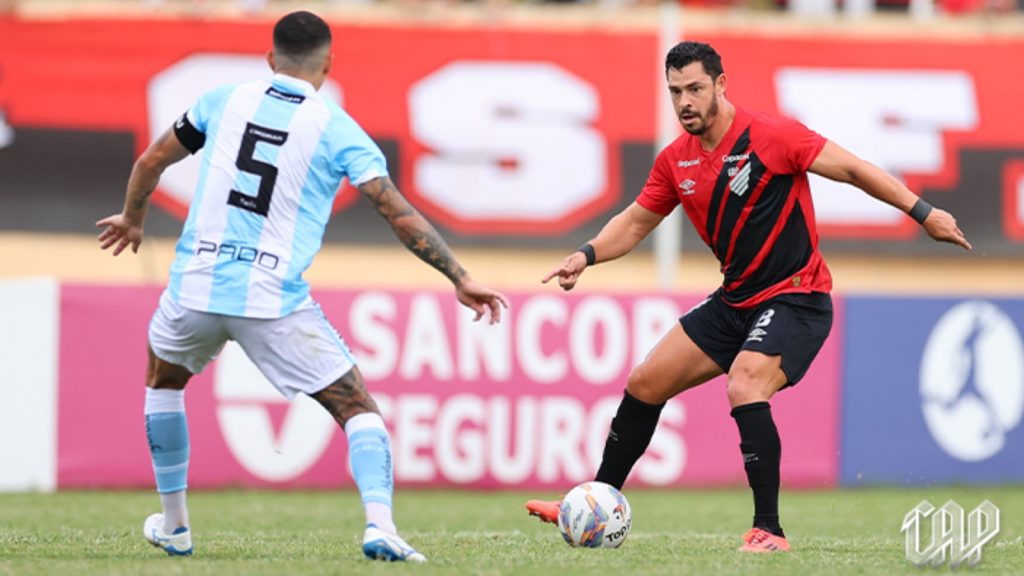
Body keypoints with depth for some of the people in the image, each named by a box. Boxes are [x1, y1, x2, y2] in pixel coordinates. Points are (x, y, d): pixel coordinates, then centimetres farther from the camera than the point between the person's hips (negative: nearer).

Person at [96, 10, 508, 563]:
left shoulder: (226, 101, 8)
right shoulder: (336, 129, -1)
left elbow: (151, 161, 19)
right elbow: (399, 213, -6)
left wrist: (132, 218, 38)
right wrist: (460, 279, -2)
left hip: (195, 288, 3)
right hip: (275, 304, -3)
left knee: (163, 379, 32)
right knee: (357, 408, 6)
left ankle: (173, 526, 35)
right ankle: (379, 524, -18)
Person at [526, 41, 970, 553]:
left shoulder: (770, 136, -18)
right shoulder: (675, 160, 2)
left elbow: (852, 169, -14)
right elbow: (635, 222, 13)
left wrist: (922, 212, -18)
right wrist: (587, 255, -5)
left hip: (795, 298, -8)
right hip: (735, 300, 8)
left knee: (744, 388, -30)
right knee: (645, 384, 8)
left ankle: (769, 530, -25)